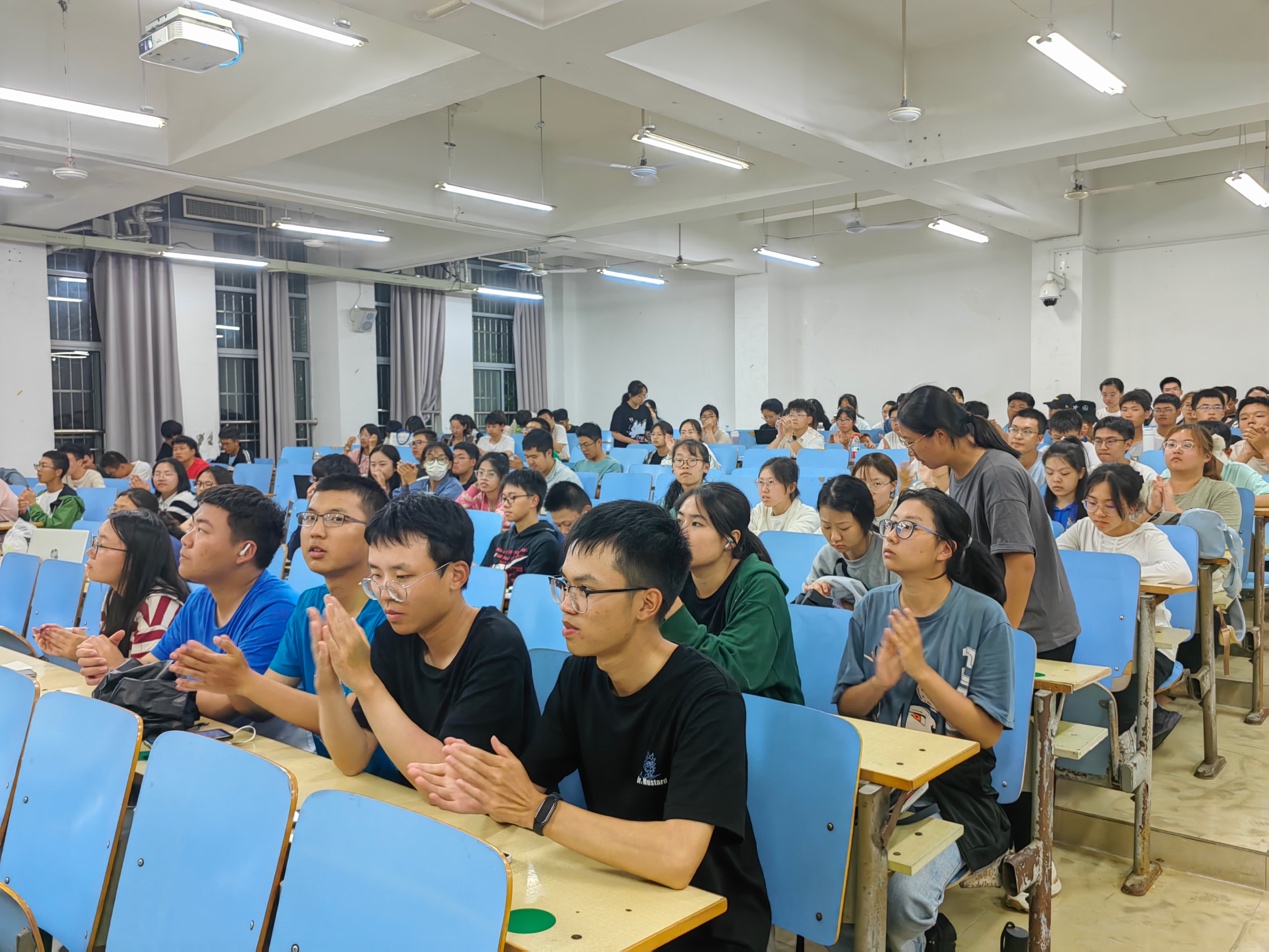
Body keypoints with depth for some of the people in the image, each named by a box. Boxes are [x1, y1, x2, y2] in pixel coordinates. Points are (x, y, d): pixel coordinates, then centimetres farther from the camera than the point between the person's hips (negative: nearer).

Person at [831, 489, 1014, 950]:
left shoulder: (984, 617, -9)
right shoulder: (871, 608, 2)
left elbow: (987, 732, -11)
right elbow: (846, 707, 8)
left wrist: (921, 670, -22)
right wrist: (880, 682, -14)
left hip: (952, 791, -3)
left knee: (903, 894, -26)